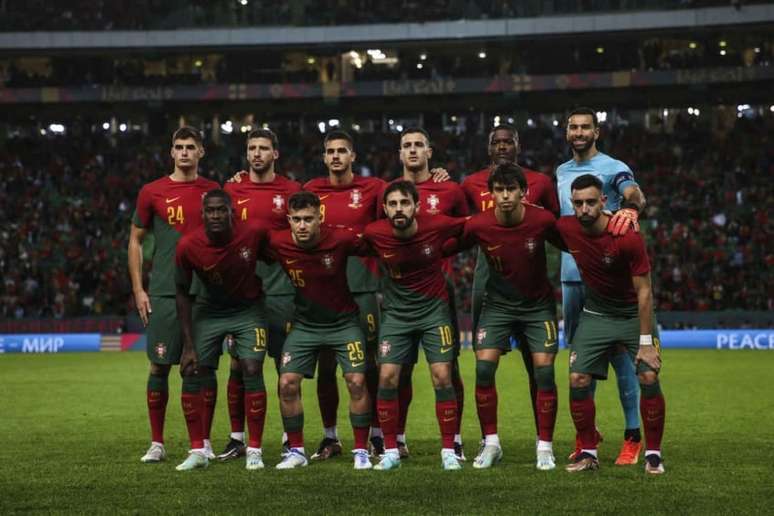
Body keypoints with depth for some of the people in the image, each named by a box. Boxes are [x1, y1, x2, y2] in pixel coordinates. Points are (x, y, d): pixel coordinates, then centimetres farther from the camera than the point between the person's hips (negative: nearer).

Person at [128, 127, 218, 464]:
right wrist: (137, 290, 1)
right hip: (164, 294, -1)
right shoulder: (152, 192, 3)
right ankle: (157, 443, 9)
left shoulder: (214, 192, 7)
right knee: (160, 366, 0)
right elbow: (135, 240, 8)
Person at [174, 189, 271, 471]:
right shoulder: (188, 245, -23)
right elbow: (183, 294, -10)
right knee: (192, 372, -5)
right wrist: (188, 345, -12)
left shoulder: (254, 233, -26)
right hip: (208, 308, 1)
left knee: (252, 371, -13)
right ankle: (198, 451, 6)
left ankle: (254, 450, -1)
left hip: (248, 308, -1)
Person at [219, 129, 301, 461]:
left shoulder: (291, 191, 2)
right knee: (238, 365, 2)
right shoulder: (232, 189, 6)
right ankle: (237, 438, 10)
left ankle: (291, 437, 11)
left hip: (280, 290, -1)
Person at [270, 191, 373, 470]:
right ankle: (296, 451, 10)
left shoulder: (341, 238, -22)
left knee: (356, 382, -11)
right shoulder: (278, 244, -17)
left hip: (343, 321, -2)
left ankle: (361, 451, 4)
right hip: (305, 323, 2)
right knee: (287, 384, -7)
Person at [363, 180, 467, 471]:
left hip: (434, 309, -1)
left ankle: (449, 451, 3)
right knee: (387, 378, -7)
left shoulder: (437, 227, -19)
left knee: (442, 377, -8)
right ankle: (390, 451, 5)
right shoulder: (374, 234, -16)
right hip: (396, 312, 1)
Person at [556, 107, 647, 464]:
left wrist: (630, 208, -45)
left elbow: (635, 194, -24)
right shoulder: (561, 172, 16)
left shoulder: (613, 167, -4)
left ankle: (633, 436, -2)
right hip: (572, 274, 6)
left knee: (618, 352, -6)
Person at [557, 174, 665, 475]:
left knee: (649, 378, -15)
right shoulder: (565, 229, -15)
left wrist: (646, 342, -19)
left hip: (633, 314, -3)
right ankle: (588, 453, 4)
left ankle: (653, 454, -1)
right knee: (577, 379, -9)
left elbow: (644, 291, -19)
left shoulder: (627, 237, -25)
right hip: (595, 313, 3)